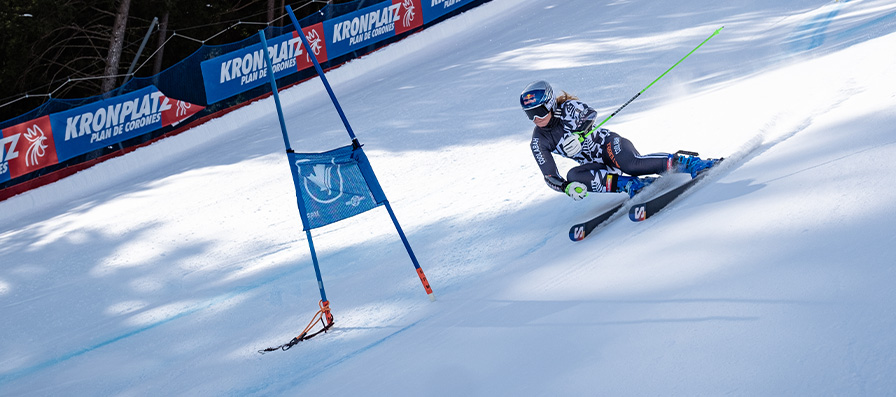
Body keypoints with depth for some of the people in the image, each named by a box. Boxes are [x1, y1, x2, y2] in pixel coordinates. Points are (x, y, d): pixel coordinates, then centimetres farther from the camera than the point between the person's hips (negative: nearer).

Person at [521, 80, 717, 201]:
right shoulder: (539, 142, -5)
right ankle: (632, 185, -30)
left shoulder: (567, 107, -11)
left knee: (630, 165, -35)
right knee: (573, 176, -28)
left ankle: (689, 163, -23)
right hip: (596, 164, 4)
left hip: (608, 143, -4)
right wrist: (567, 187, -29)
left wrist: (577, 136, -44)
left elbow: (591, 114, -27)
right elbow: (550, 177, -9)